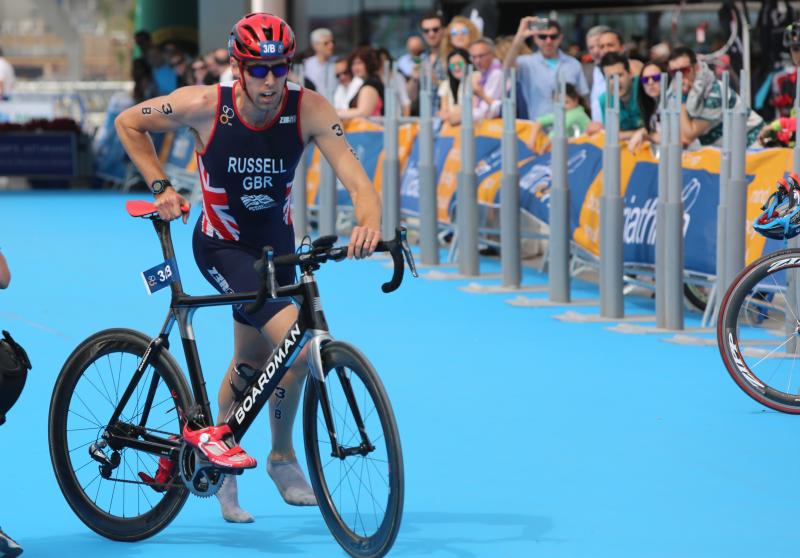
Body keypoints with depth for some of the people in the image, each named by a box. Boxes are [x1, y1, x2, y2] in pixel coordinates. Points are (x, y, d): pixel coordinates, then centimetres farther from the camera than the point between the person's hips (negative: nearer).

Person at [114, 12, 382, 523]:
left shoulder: (309, 109, -23)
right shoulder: (204, 106, -25)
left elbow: (356, 178, -32)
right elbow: (129, 123, -8)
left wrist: (370, 223, -52)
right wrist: (161, 187, -15)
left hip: (275, 241, 4)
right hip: (222, 246, -4)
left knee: (250, 361, 16)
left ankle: (222, 464, 39)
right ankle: (282, 457, -1)